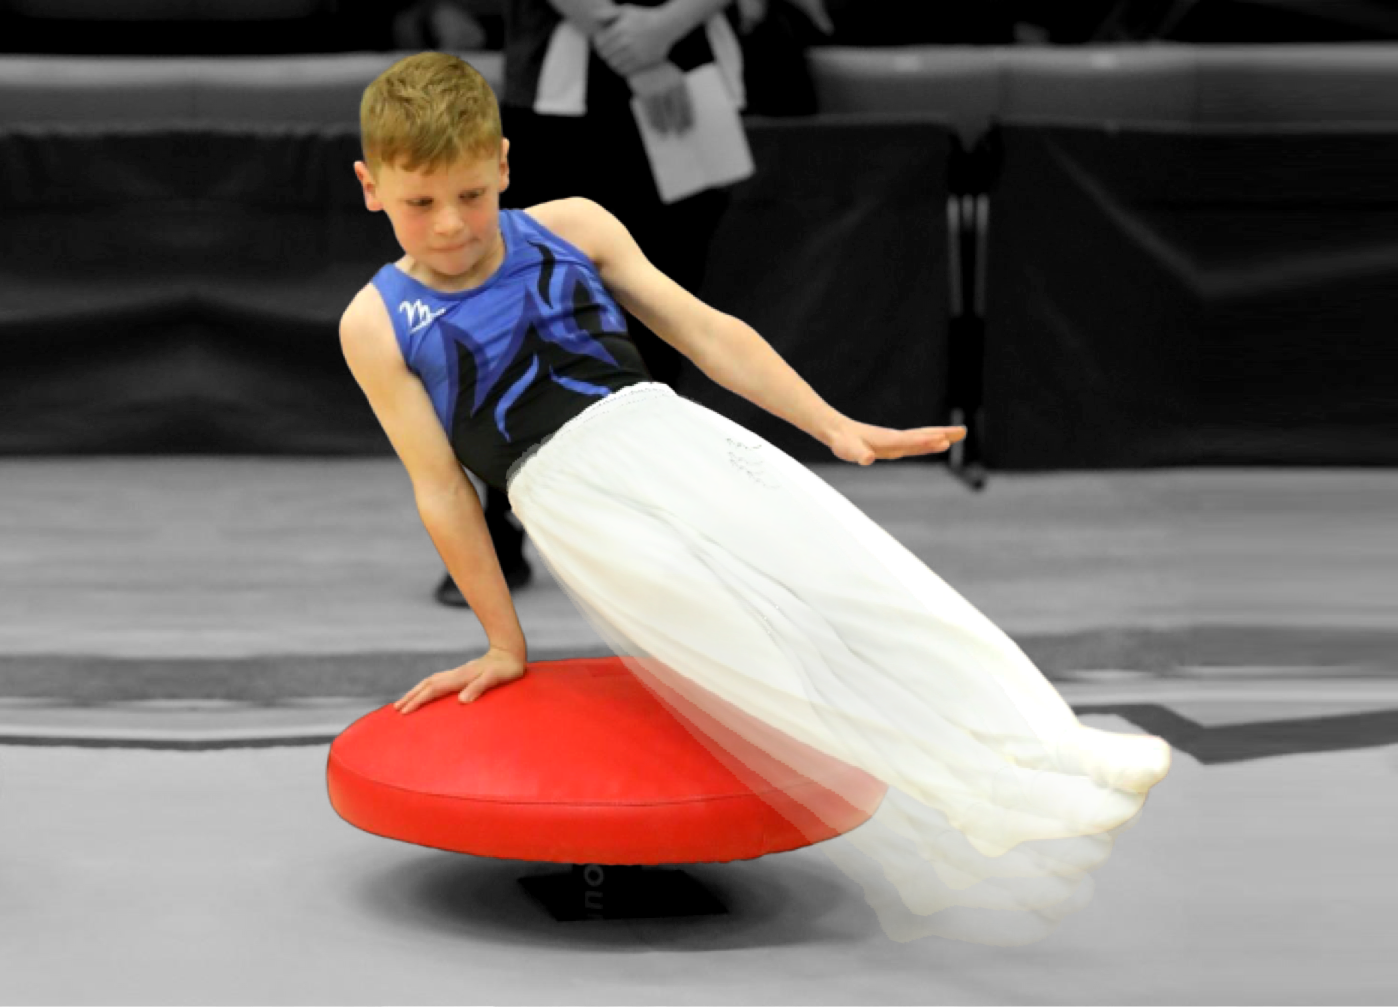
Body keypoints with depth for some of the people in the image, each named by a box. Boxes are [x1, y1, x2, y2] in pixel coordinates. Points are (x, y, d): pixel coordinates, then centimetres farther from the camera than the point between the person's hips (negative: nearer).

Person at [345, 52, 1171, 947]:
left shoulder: (570, 226, 11)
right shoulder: (378, 326, 4)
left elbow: (706, 333, 13)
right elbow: (442, 491, 5)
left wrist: (836, 427, 8)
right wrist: (506, 645, 8)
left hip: (670, 431, 4)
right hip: (573, 498, -3)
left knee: (843, 567, -23)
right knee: (761, 641, -27)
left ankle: (1038, 746, -31)